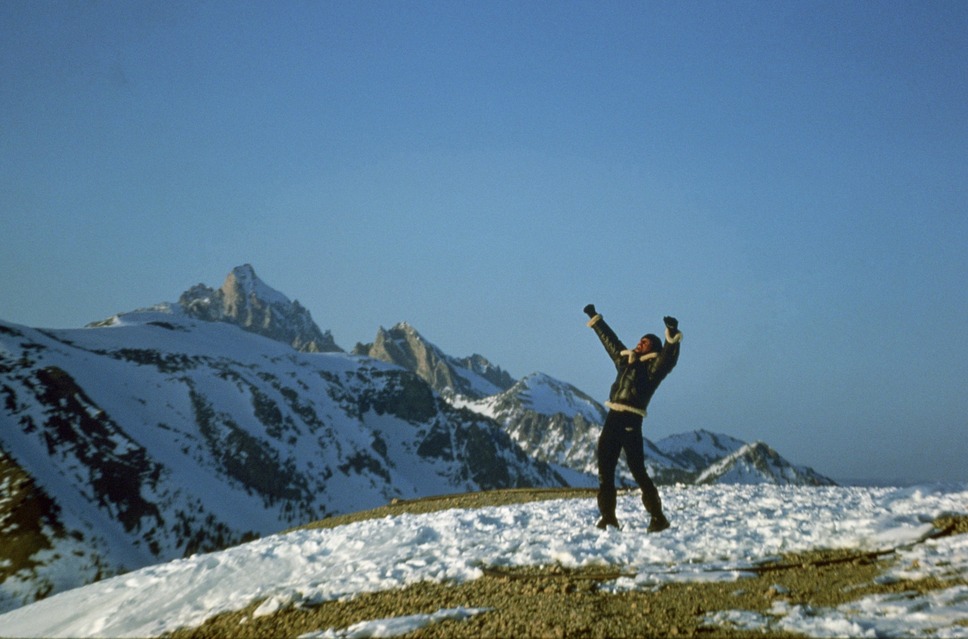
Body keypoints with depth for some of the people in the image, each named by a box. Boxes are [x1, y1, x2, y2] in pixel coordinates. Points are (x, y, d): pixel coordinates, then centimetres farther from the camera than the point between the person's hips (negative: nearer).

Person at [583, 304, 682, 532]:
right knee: (605, 471, 7)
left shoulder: (654, 367, 1)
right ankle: (608, 518, 15)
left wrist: (672, 336, -33)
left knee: (638, 471, -9)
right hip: (612, 419, 7)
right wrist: (596, 319, 41)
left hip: (631, 422, -7)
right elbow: (610, 340, 33)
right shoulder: (625, 359, 20)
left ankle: (658, 518, -1)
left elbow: (669, 357, -18)